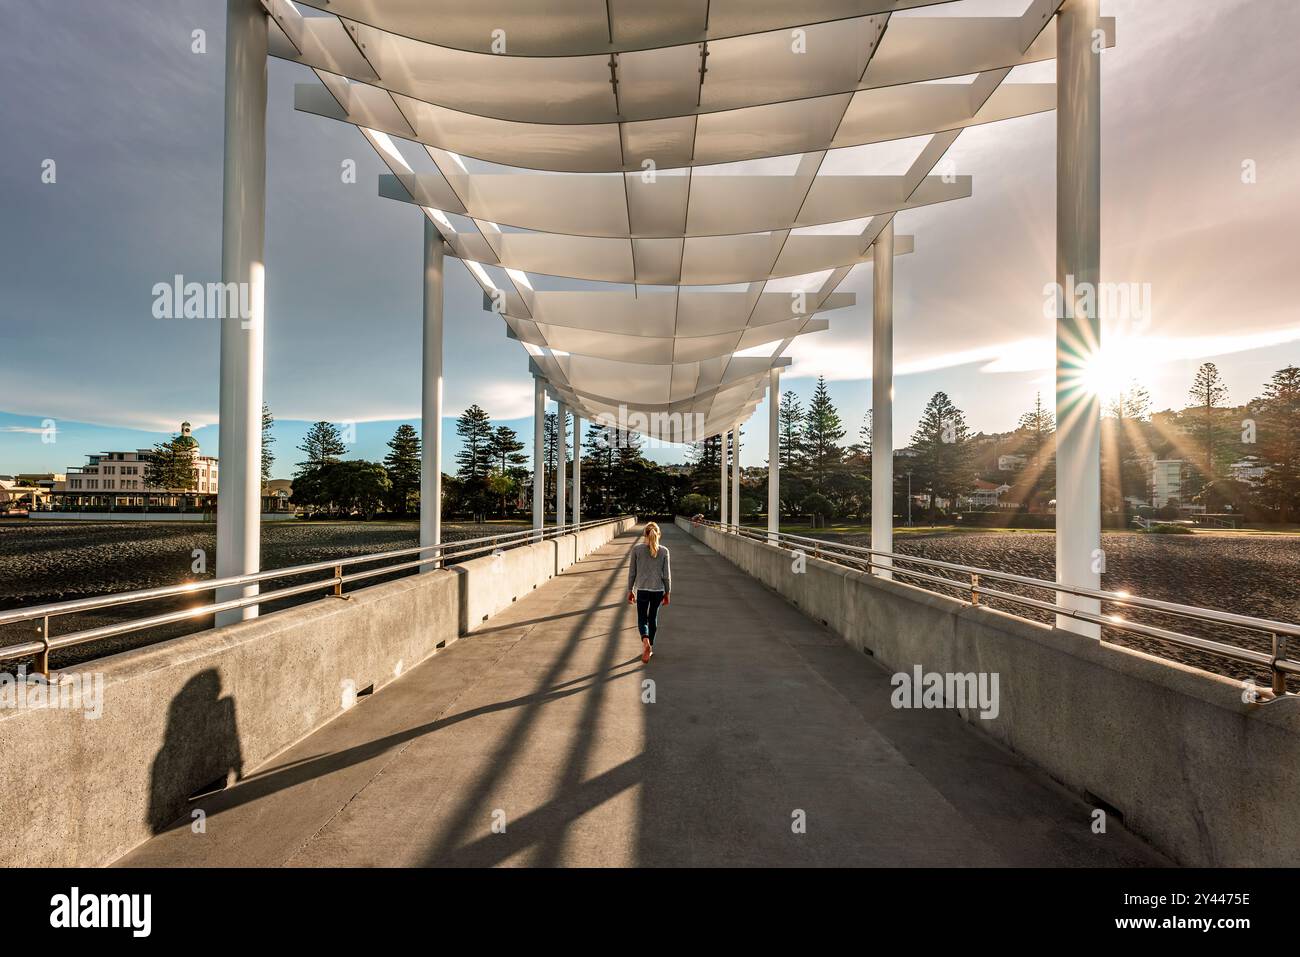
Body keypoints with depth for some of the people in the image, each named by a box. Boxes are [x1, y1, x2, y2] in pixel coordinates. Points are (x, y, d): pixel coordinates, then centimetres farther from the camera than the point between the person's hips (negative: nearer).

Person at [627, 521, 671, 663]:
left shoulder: (637, 549, -4)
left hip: (642, 589, -1)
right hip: (658, 590, 1)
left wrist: (630, 591, 9)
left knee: (642, 618, 9)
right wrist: (667, 593, 11)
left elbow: (632, 572, -1)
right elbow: (666, 575, 1)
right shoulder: (664, 551, -2)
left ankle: (645, 641, -18)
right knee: (653, 617, 19)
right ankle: (650, 647, 28)